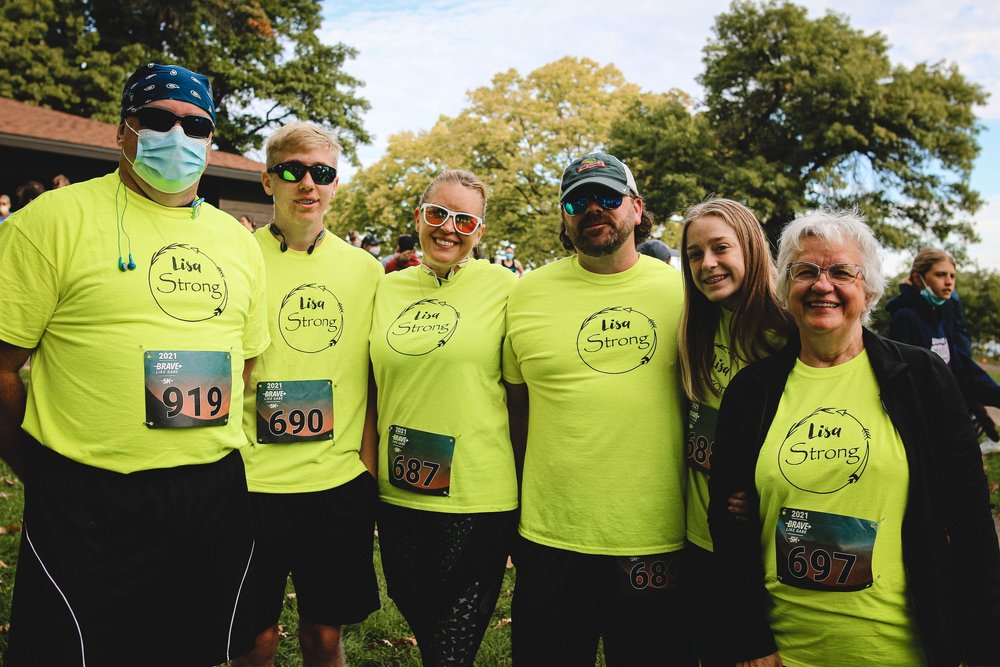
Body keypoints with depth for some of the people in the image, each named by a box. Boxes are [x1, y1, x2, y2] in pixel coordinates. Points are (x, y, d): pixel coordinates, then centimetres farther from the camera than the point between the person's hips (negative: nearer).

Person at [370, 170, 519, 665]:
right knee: (418, 621, 21)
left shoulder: (502, 285, -5)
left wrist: (522, 482, -3)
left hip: (478, 497, -4)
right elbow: (373, 389, 13)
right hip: (397, 495, 5)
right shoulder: (387, 288, 6)